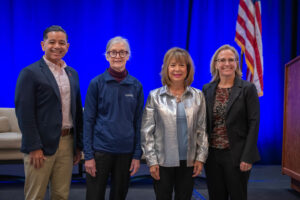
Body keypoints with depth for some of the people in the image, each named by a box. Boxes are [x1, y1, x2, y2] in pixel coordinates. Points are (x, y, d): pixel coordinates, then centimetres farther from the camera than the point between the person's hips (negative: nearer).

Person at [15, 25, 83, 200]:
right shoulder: (30, 73, -6)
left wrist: (79, 145, 12)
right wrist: (34, 147, -15)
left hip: (67, 143, 6)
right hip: (41, 146, -5)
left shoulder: (72, 74, 13)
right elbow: (24, 112, -12)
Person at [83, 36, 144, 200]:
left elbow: (138, 122, 6)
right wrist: (88, 155, -8)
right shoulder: (97, 83, -3)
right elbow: (88, 120, -3)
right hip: (100, 150, -2)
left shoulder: (136, 85, 3)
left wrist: (137, 155, 1)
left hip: (125, 151, 2)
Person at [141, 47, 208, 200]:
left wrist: (201, 158, 1)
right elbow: (147, 131, -2)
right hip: (163, 161, -2)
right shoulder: (155, 96, -2)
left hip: (188, 161, 2)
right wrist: (151, 161, -6)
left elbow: (202, 129, 7)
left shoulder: (197, 96, 4)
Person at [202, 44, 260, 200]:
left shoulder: (248, 88, -4)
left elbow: (254, 124, -8)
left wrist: (247, 157, -13)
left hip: (236, 155, -3)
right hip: (212, 155, 4)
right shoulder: (207, 89, 7)